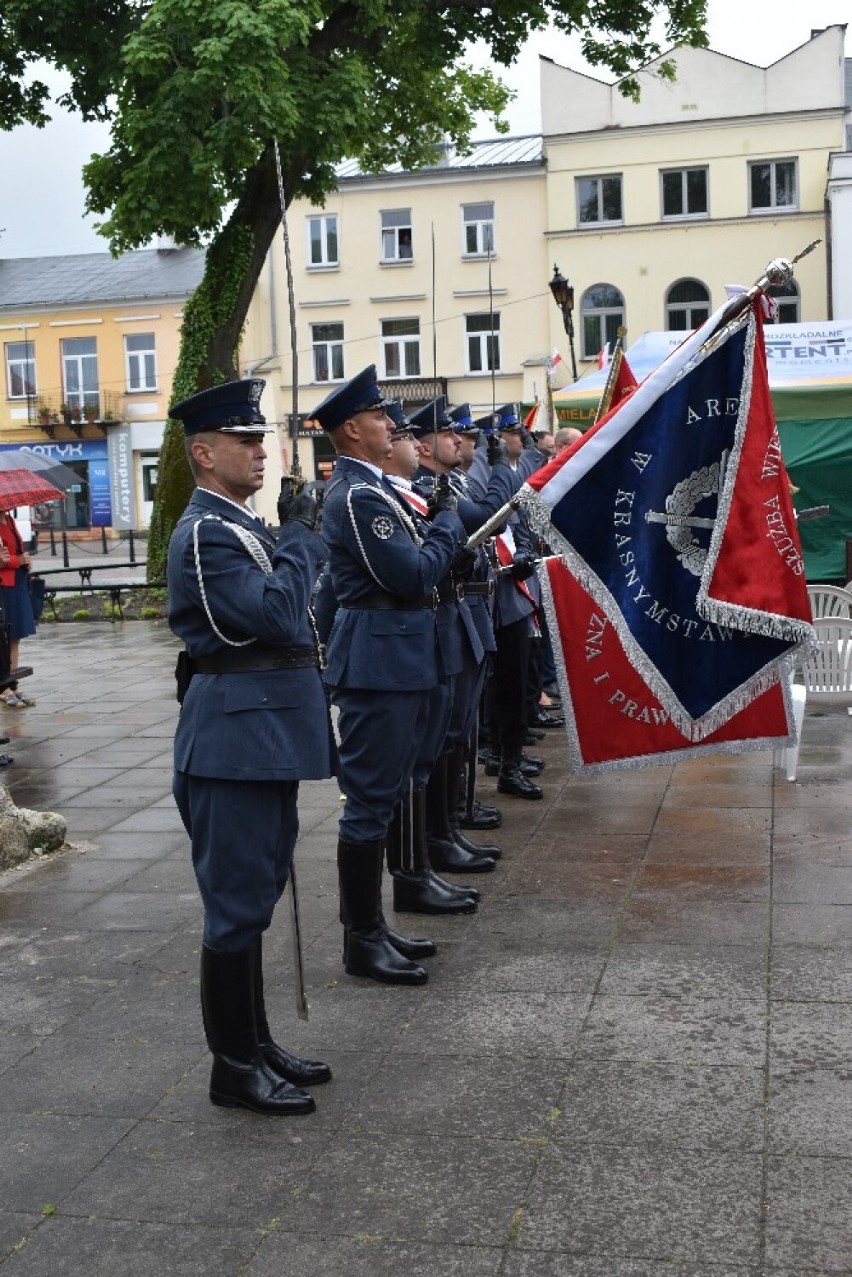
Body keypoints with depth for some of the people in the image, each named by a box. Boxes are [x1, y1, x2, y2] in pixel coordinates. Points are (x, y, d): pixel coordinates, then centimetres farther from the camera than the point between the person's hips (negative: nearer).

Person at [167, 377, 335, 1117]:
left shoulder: (242, 527, 14)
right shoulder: (204, 534, -15)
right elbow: (277, 615, -25)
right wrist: (300, 531, -16)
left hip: (266, 730, 10)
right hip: (237, 735, -10)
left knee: (255, 893, 16)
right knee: (237, 899, -1)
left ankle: (256, 1043, 29)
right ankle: (234, 1067, 12)